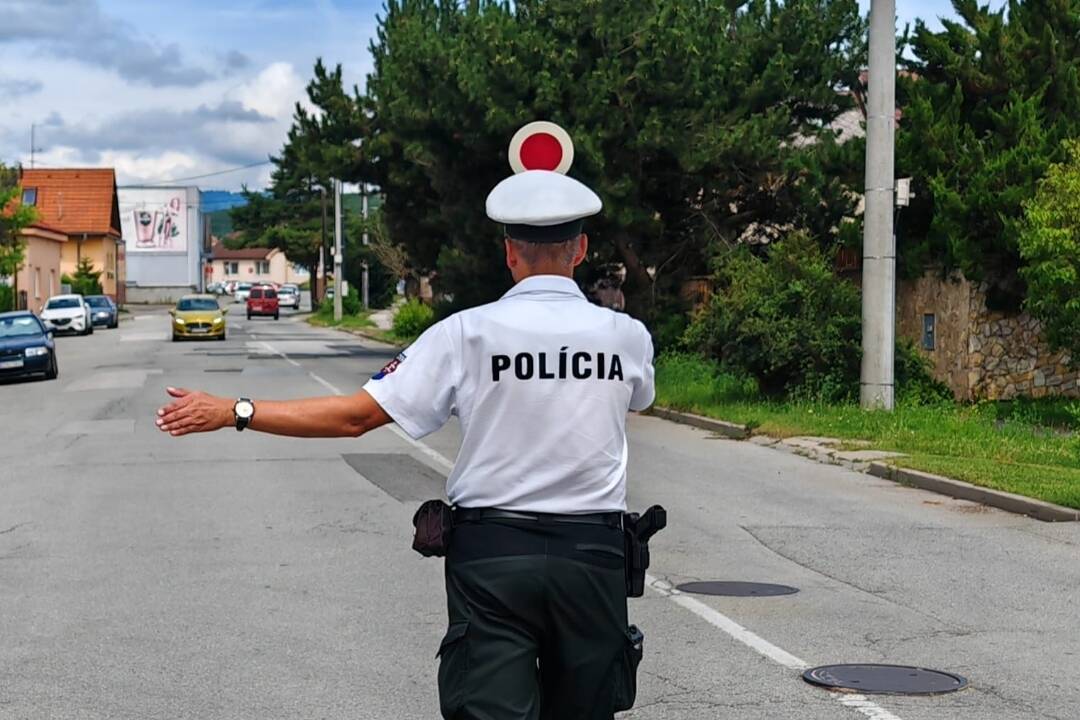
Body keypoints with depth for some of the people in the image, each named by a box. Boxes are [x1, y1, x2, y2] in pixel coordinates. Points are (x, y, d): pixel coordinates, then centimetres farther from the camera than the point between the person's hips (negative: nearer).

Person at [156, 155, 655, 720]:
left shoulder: (469, 333, -7)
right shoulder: (626, 335, -1)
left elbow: (355, 415, -7)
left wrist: (233, 412, 1)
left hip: (491, 551, -2)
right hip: (593, 556, 2)